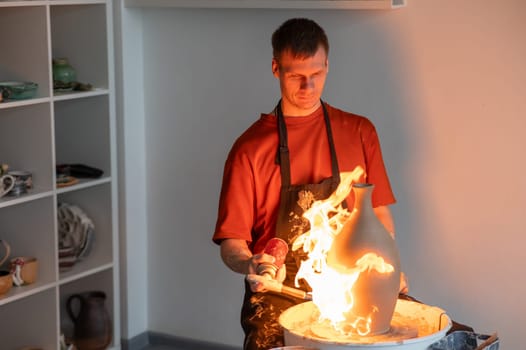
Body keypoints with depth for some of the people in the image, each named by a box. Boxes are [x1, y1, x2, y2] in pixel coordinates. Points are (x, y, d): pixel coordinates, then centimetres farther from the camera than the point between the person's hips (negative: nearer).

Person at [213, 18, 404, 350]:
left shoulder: (359, 132, 9)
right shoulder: (251, 147, 0)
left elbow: (380, 215, 13)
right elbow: (232, 241, 0)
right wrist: (249, 265, -22)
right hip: (278, 298, -3)